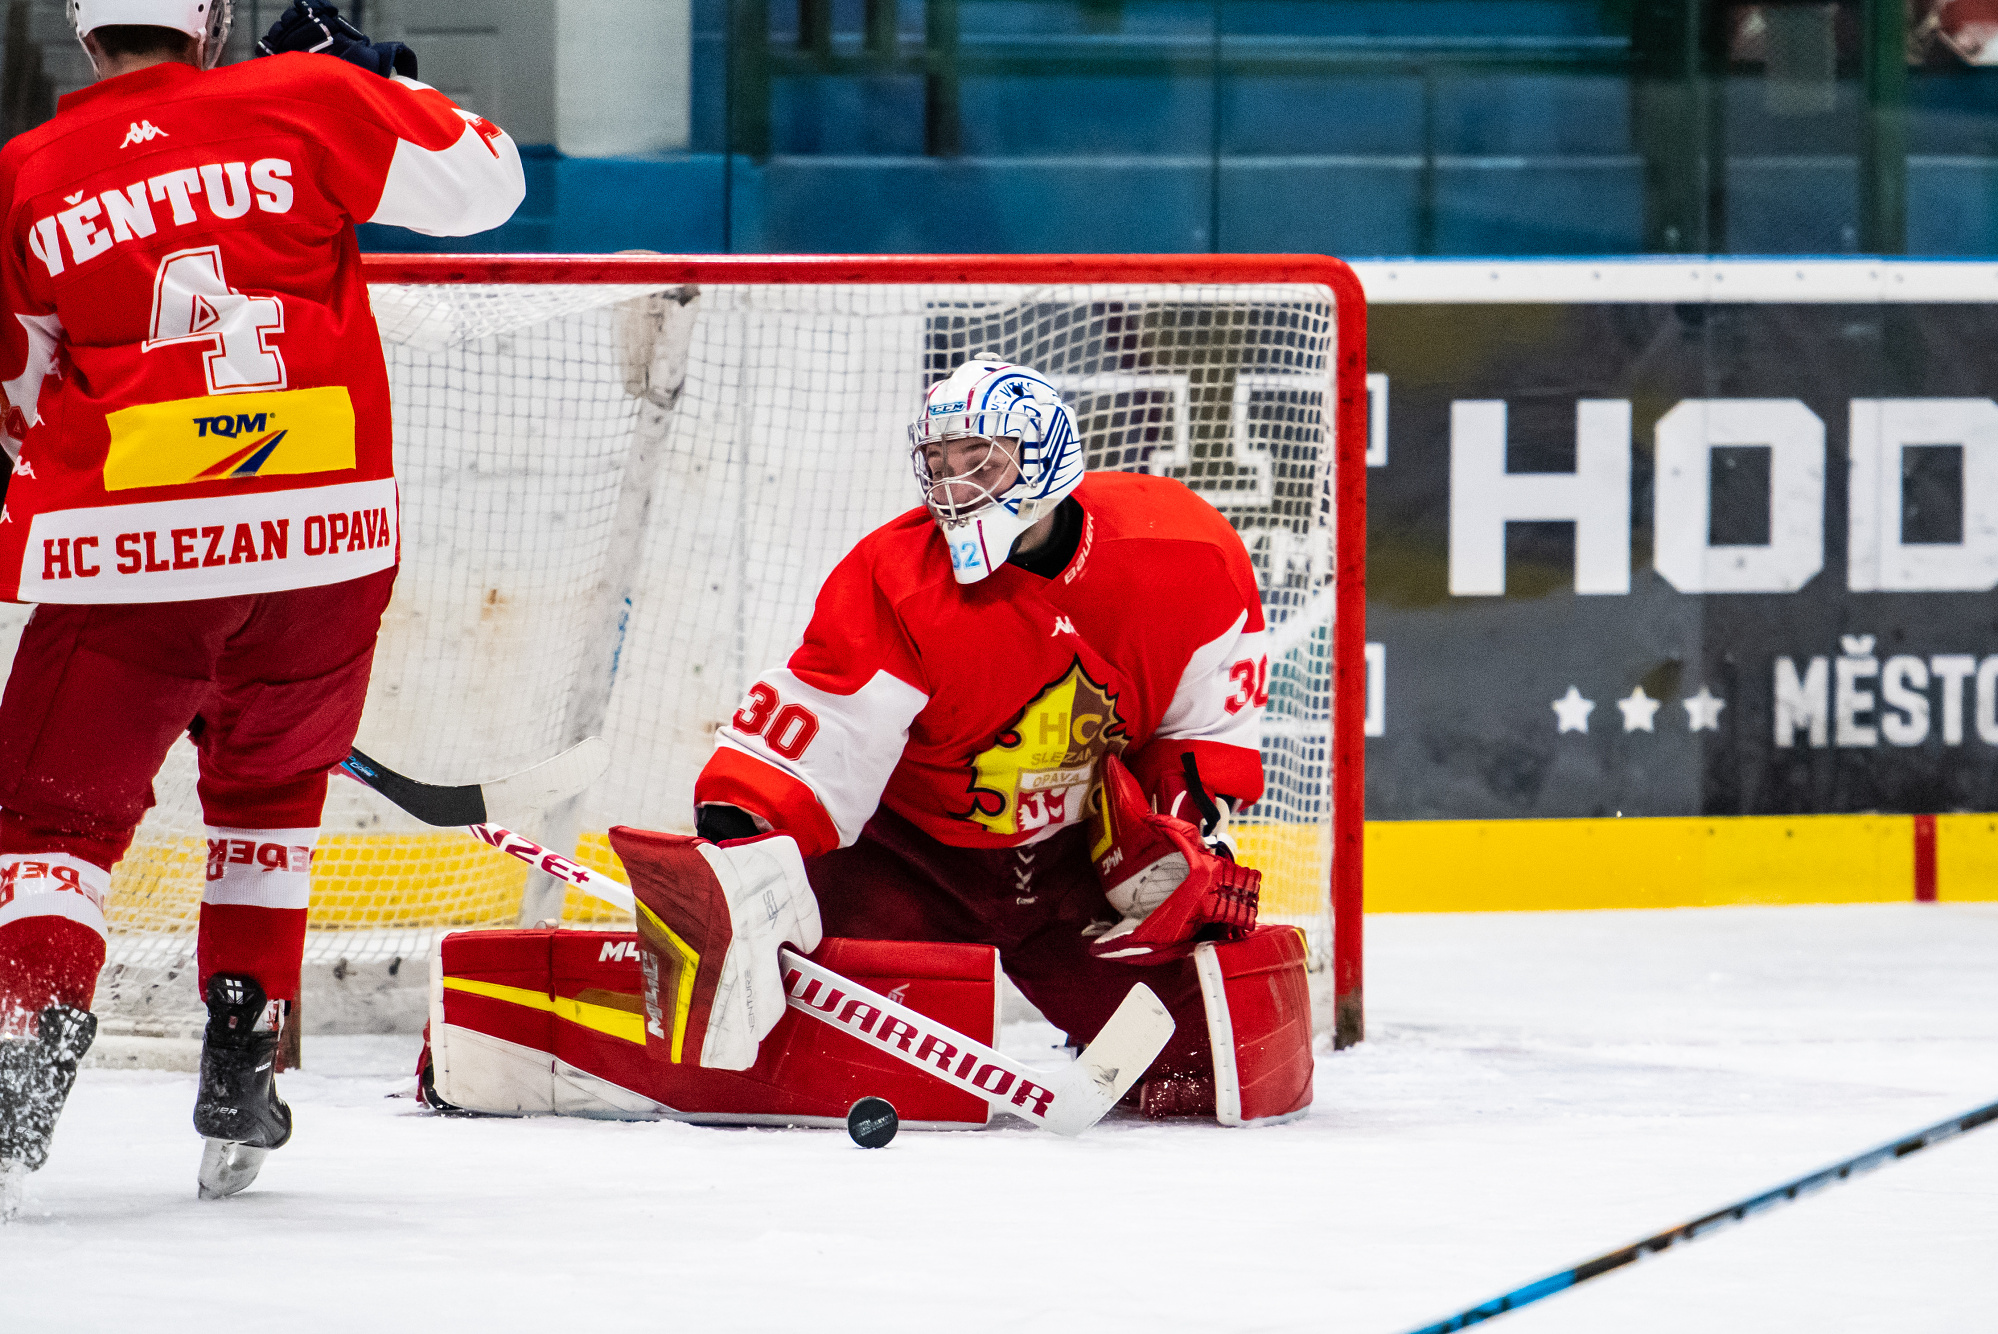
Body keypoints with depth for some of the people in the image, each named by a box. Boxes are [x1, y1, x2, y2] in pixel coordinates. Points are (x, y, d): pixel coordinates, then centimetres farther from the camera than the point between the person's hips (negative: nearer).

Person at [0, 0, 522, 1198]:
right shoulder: (306, 106, 0)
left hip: (125, 557, -2)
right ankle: (244, 1059, 19)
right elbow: (483, 181, 8)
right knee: (270, 787, 23)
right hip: (326, 539, 2)